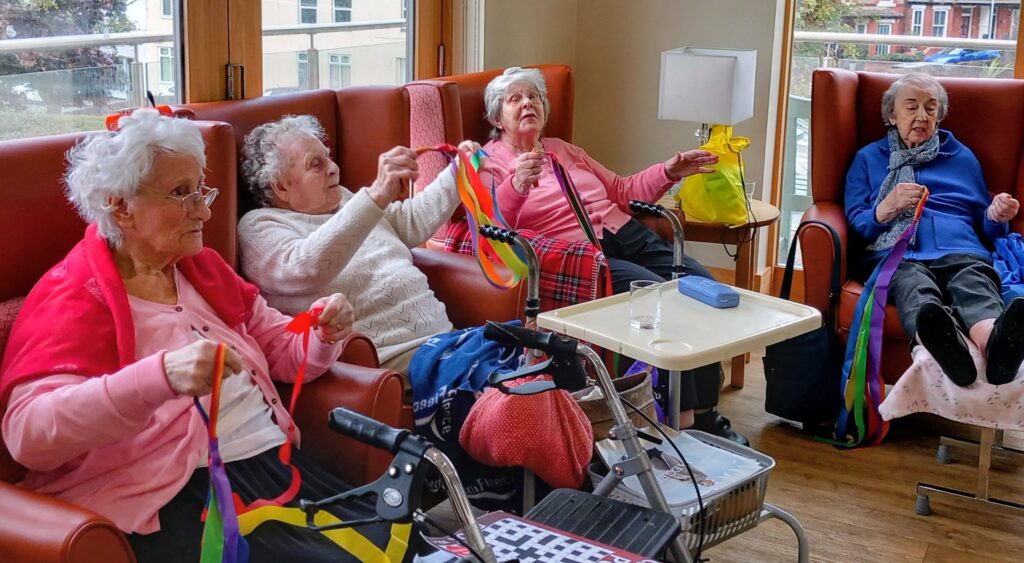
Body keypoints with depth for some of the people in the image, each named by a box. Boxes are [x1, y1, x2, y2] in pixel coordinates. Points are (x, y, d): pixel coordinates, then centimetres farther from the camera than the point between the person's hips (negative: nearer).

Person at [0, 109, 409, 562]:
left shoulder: (201, 268, 17)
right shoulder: (73, 299, -5)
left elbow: (282, 350, 24)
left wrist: (324, 335, -1)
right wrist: (162, 376, -35)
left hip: (276, 462, 7)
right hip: (177, 498, -7)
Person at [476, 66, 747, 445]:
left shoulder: (563, 150, 25)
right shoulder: (489, 163, 5)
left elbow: (620, 192, 29)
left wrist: (669, 172, 15)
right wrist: (516, 186, -32)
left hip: (624, 234, 7)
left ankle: (705, 414, -8)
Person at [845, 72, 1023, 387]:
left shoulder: (962, 157, 30)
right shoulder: (868, 158, 25)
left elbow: (984, 229, 29)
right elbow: (855, 225, 15)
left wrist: (996, 216, 4)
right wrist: (889, 206, -6)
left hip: (960, 252, 2)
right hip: (896, 255, -1)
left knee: (974, 279, -38)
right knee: (914, 284, -40)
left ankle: (995, 343, -72)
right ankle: (947, 346, -74)